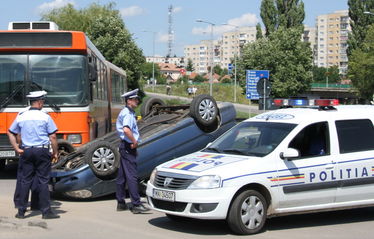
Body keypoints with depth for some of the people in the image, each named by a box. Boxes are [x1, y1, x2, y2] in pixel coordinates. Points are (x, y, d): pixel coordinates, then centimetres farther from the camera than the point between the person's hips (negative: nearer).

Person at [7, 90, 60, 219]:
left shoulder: (21, 117, 6)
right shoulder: (45, 117, -5)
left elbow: (10, 133, 11)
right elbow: (53, 137, -6)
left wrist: (16, 148, 10)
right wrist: (55, 152, 4)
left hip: (26, 151, 3)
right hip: (42, 151, -3)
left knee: (25, 181, 8)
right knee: (43, 181, 0)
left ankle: (21, 211, 10)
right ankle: (46, 211, 3)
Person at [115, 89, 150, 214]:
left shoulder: (127, 112, 16)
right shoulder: (127, 114, -16)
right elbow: (126, 130, -34)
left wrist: (133, 143, 19)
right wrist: (134, 141, -22)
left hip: (126, 146, 11)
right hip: (128, 147, -11)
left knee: (122, 176, 13)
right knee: (132, 176, -10)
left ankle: (121, 203, 20)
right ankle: (136, 205, -10)